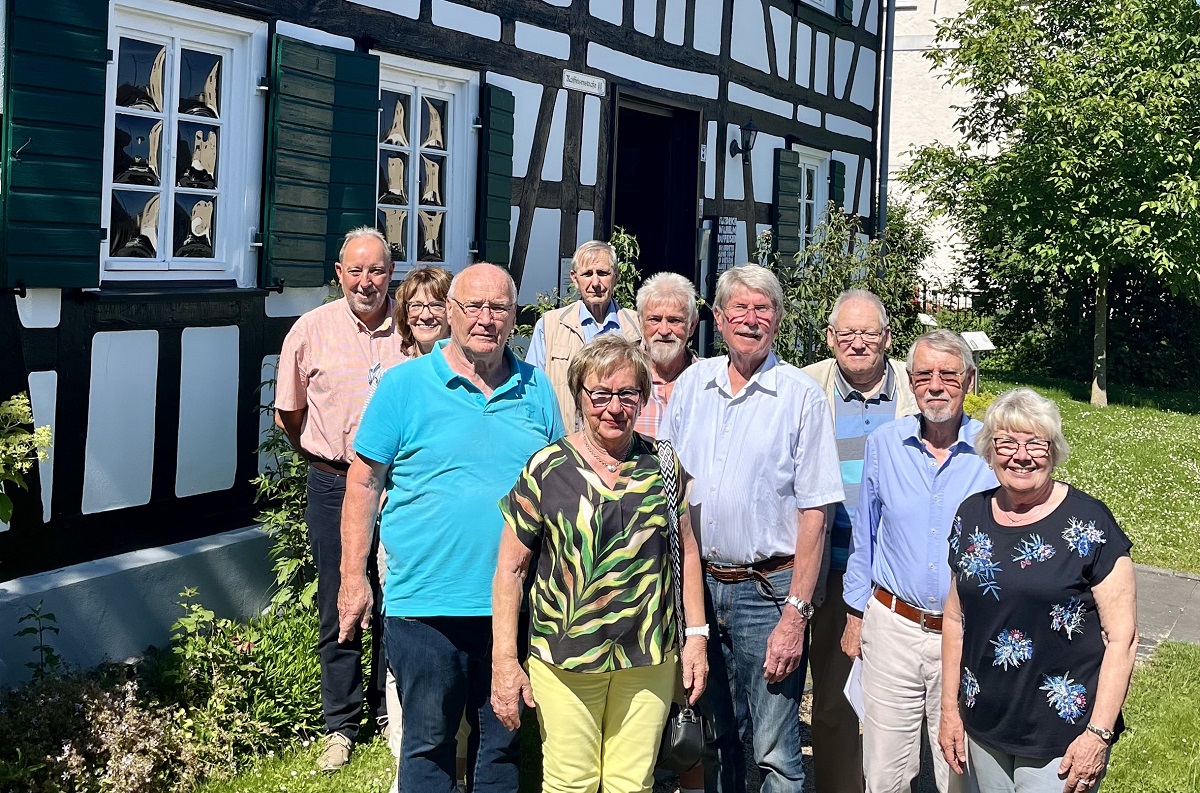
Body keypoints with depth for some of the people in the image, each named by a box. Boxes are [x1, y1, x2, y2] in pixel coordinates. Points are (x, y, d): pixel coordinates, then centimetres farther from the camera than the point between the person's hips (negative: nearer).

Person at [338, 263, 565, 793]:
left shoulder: (536, 390, 7)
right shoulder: (405, 385, -3)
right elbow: (364, 482, -1)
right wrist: (353, 578, -5)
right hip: (426, 605, -3)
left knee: (505, 743, 14)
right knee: (428, 745, 9)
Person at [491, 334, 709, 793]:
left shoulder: (663, 465, 4)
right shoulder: (547, 470, -5)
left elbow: (685, 550, 13)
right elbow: (511, 567, -2)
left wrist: (696, 635, 7)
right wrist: (504, 661, -6)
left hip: (649, 658, 2)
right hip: (563, 660, -2)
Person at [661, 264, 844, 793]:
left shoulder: (801, 397, -6)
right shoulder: (692, 384, 6)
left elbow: (814, 512, -8)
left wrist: (795, 613, -14)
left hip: (767, 590, -4)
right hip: (696, 583, 4)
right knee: (716, 738, 16)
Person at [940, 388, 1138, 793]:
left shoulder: (1087, 522, -11)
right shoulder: (972, 516, 3)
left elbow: (1122, 636, -12)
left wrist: (1099, 734, -14)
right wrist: (949, 709, 9)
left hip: (1062, 735, -5)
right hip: (984, 731, 5)